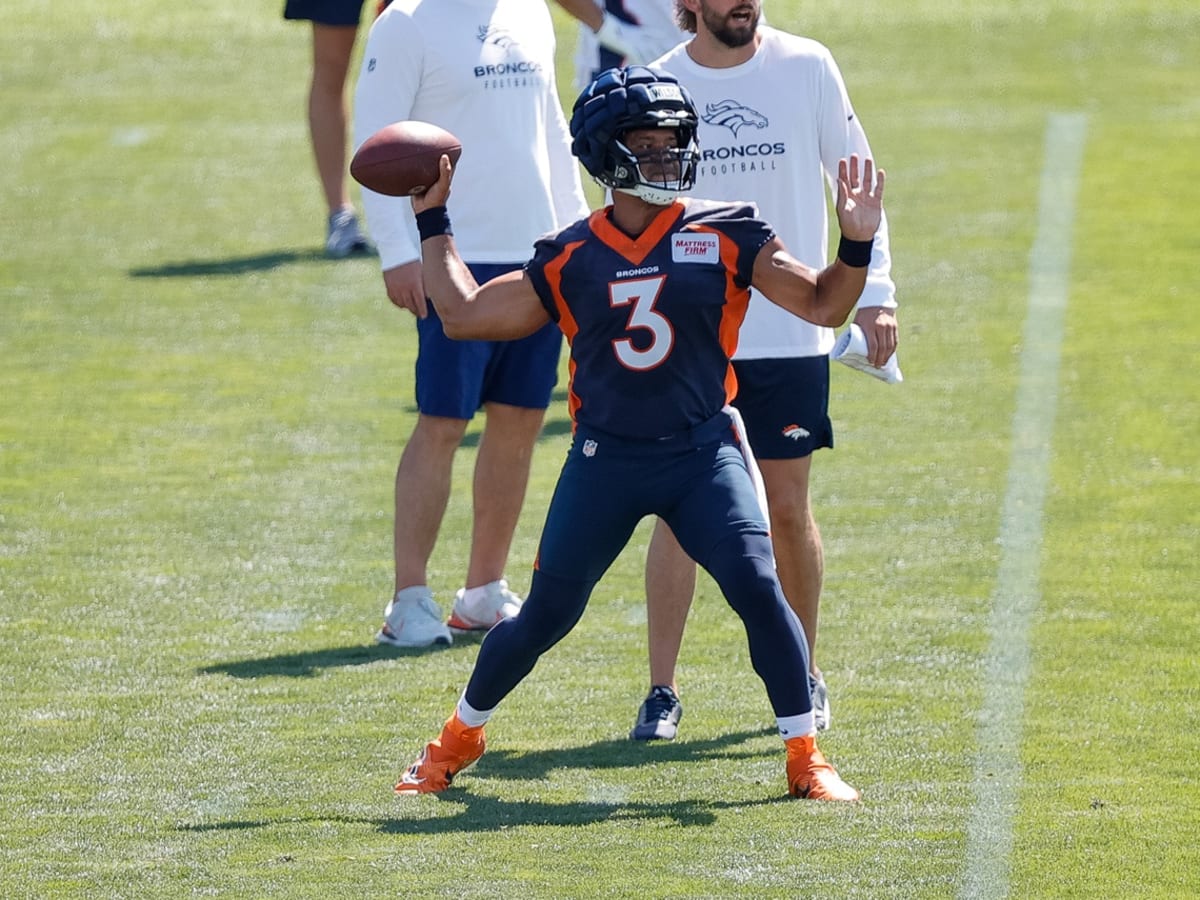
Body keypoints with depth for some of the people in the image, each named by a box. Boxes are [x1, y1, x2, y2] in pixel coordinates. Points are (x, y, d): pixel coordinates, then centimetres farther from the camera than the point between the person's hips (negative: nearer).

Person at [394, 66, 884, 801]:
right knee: (546, 615, 6)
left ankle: (806, 758, -3)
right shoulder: (571, 259, 4)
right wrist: (434, 222, 13)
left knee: (758, 590, -17)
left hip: (703, 455, -1)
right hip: (606, 459, 1)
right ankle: (461, 736, 29)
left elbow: (823, 305, -3)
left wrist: (856, 245, -20)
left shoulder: (725, 236, 0)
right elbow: (463, 315, 10)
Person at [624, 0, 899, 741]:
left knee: (789, 510, 5)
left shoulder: (807, 68, -1)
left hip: (792, 335, 0)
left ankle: (804, 678, 20)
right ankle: (662, 690, 4)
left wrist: (875, 290, -2)